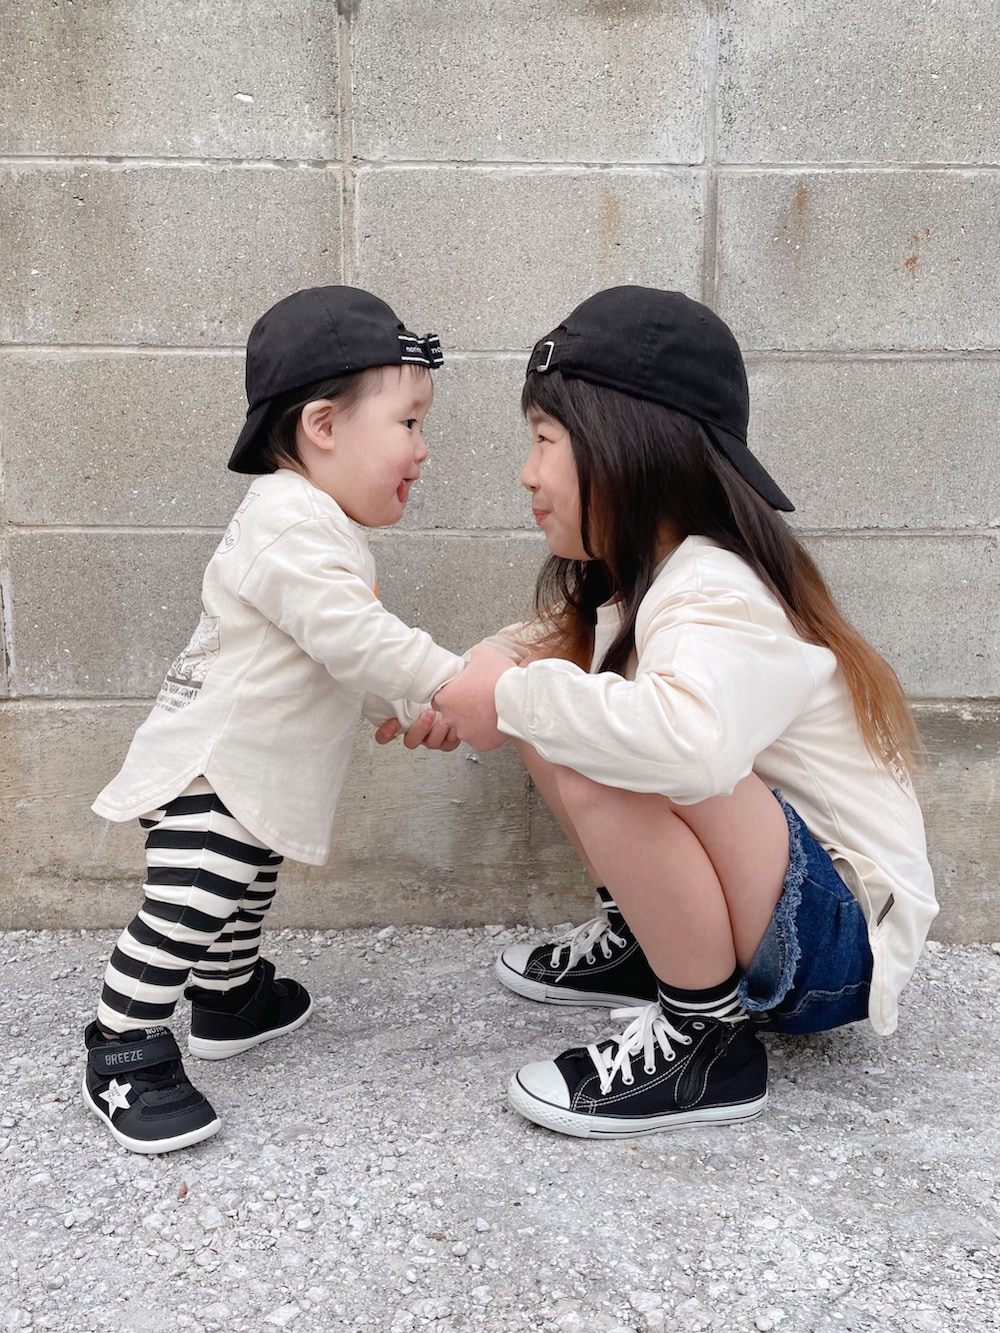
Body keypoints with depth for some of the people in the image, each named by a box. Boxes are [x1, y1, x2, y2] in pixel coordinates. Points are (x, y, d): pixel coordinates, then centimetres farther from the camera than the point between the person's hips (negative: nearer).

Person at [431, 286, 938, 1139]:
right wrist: (483, 676, -9)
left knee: (603, 773, -33)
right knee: (554, 717, 3)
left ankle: (709, 1037, -11)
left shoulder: (718, 598, -27)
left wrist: (514, 697, -33)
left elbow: (693, 742, -47)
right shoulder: (634, 579, 2)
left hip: (838, 940, -9)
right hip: (751, 895, 9)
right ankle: (645, 942, 14)